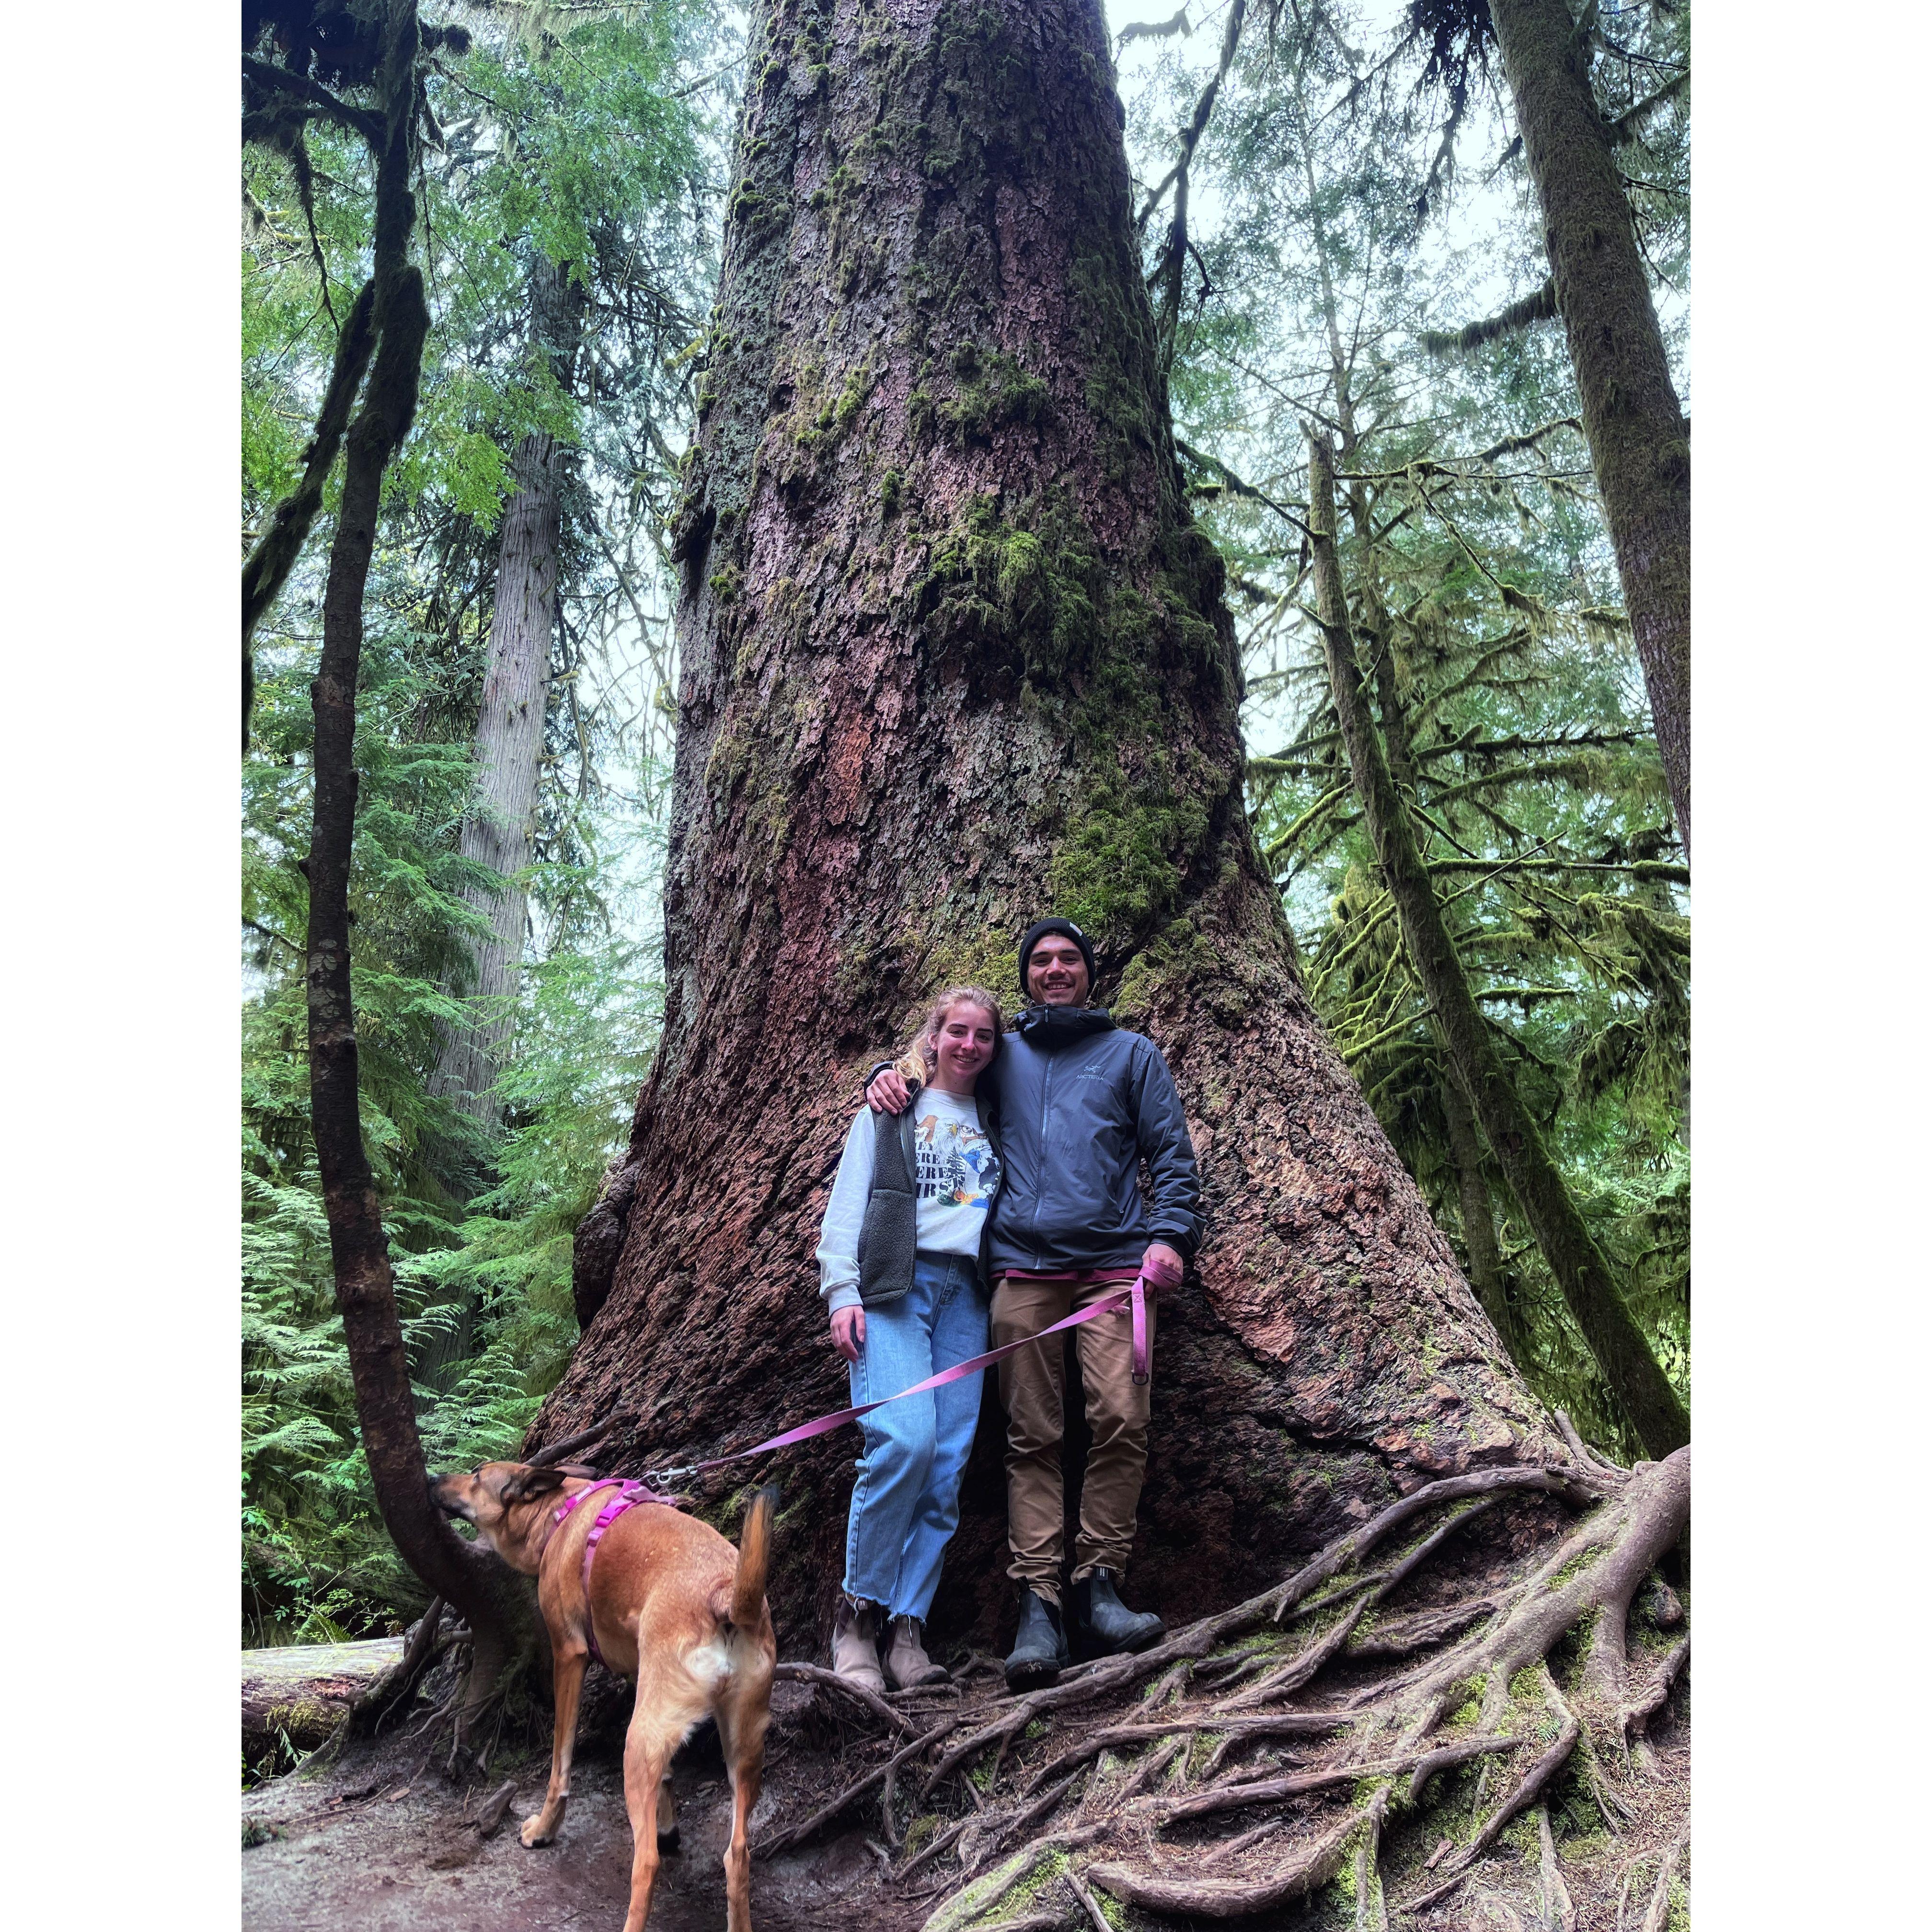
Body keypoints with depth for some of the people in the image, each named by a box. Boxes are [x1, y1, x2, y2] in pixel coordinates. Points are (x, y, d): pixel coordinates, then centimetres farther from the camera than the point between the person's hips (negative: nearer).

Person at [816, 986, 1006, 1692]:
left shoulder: (994, 1126, 23)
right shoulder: (890, 1109, 13)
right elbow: (847, 1202, 7)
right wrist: (841, 1291, -4)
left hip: (966, 1296, 4)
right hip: (892, 1285, -4)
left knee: (947, 1465, -5)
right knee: (904, 1439, -21)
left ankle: (907, 1627, 3)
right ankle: (858, 1612, -5)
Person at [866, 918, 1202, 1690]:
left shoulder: (1132, 1053, 18)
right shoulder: (1001, 1054, 21)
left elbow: (1172, 1151, 12)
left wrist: (1171, 1233, -3)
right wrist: (887, 1074, 11)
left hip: (1115, 1262, -1)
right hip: (1023, 1267, 1)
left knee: (1120, 1420, -14)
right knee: (1032, 1436, -4)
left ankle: (1098, 1588, -2)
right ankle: (1037, 1603, -2)